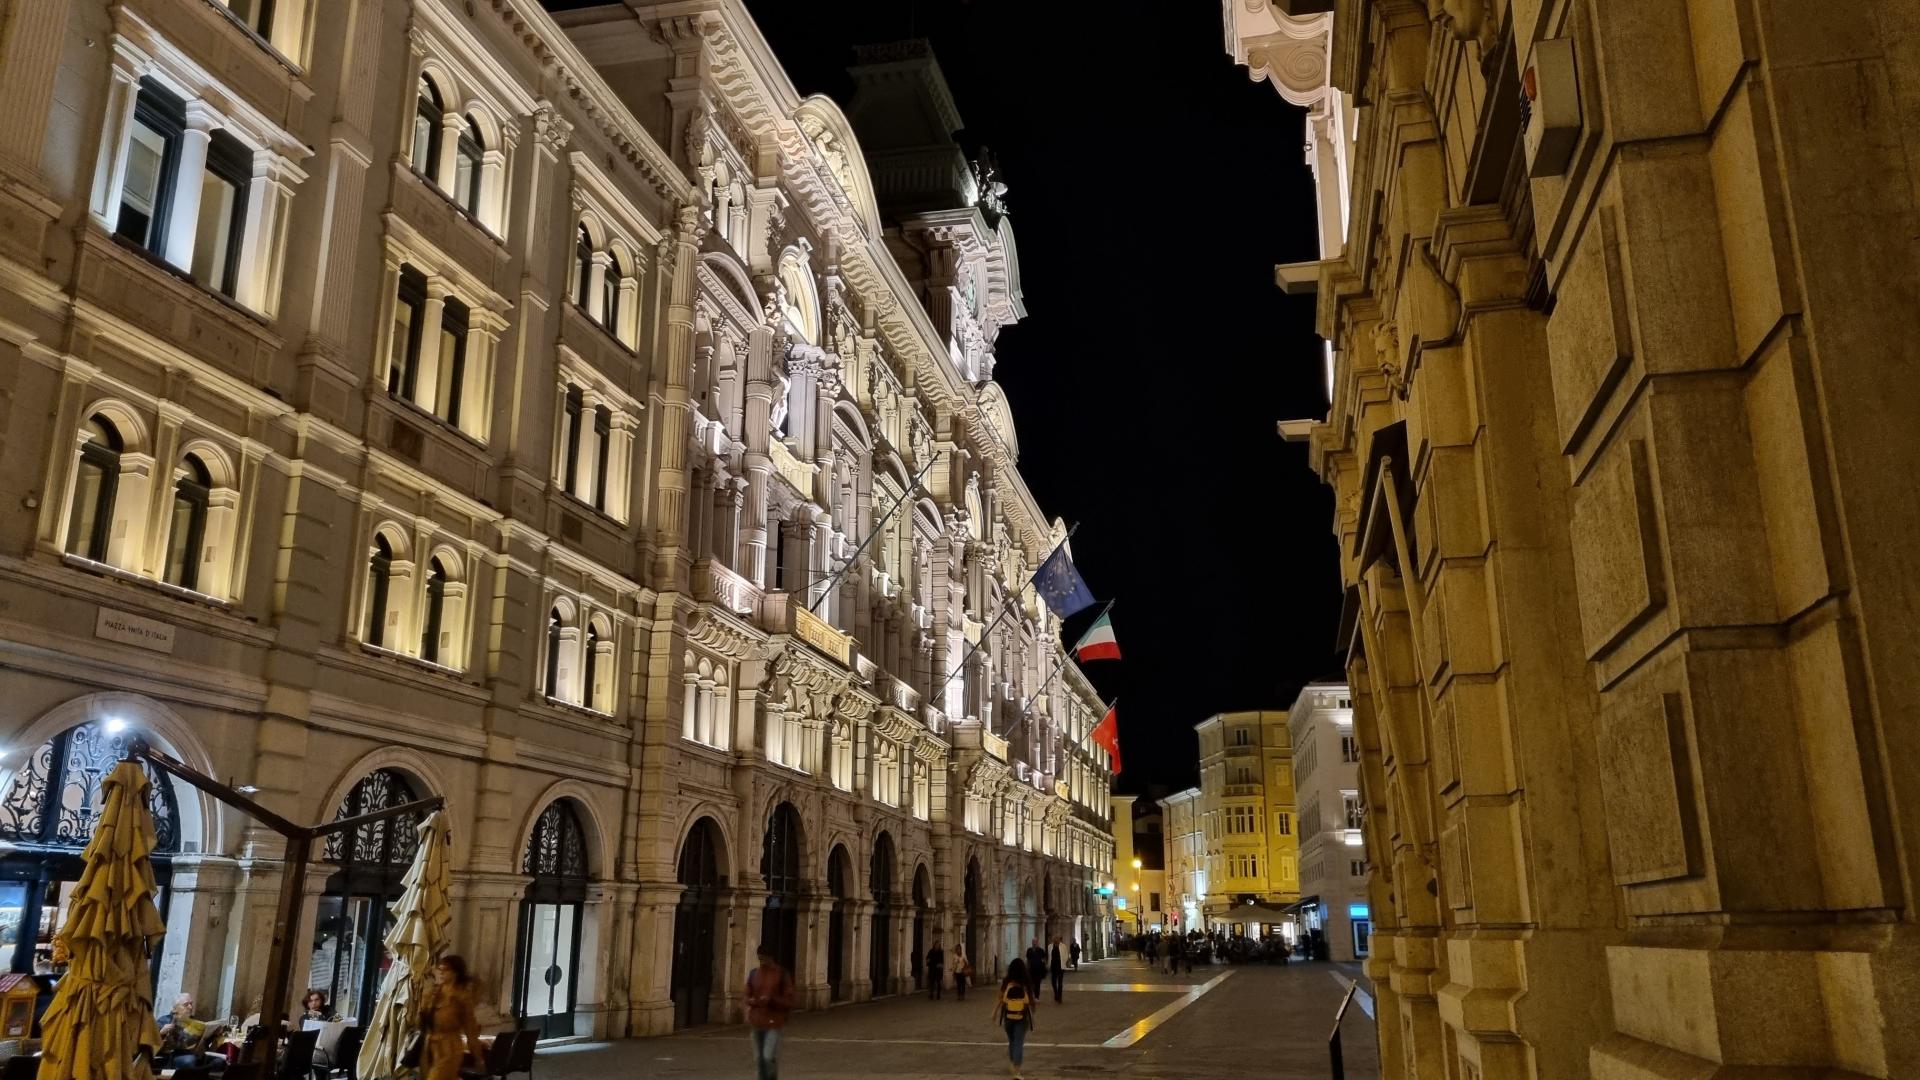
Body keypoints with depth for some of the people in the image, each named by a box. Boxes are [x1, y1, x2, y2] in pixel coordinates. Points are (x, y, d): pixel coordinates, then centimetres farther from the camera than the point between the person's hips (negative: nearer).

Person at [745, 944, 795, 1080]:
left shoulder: (782, 975, -6)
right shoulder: (753, 974, 6)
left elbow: (788, 1001, -4)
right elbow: (748, 996, 14)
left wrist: (772, 1000, -20)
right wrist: (753, 1001, -10)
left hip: (774, 1022, -4)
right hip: (757, 1022, 4)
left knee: (769, 1057, -14)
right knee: (759, 1059, 8)